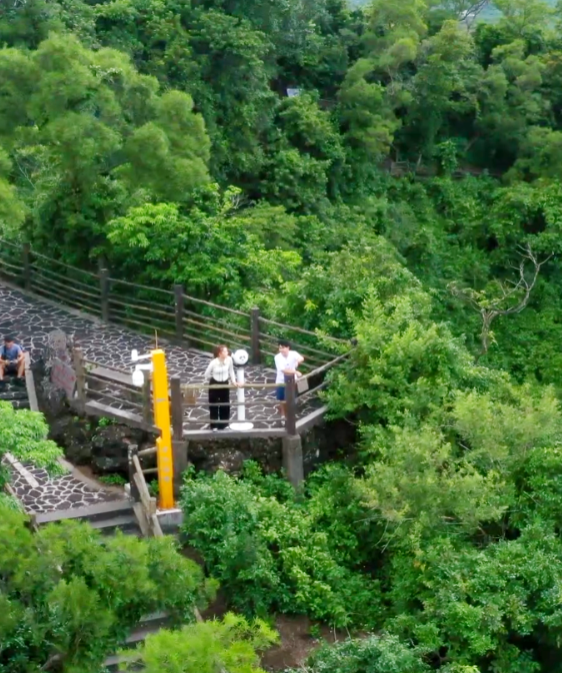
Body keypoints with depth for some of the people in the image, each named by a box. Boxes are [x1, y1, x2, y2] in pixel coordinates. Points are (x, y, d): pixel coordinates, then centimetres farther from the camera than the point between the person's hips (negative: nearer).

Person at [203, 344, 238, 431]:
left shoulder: (229, 359, -18)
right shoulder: (214, 362, -26)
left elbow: (231, 371, -1)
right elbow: (207, 373, -10)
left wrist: (233, 381, -1)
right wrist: (207, 383, 0)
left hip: (225, 383, 4)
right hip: (214, 384, -4)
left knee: (226, 405, 10)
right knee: (214, 405, 6)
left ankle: (223, 425, 24)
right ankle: (214, 426, 17)